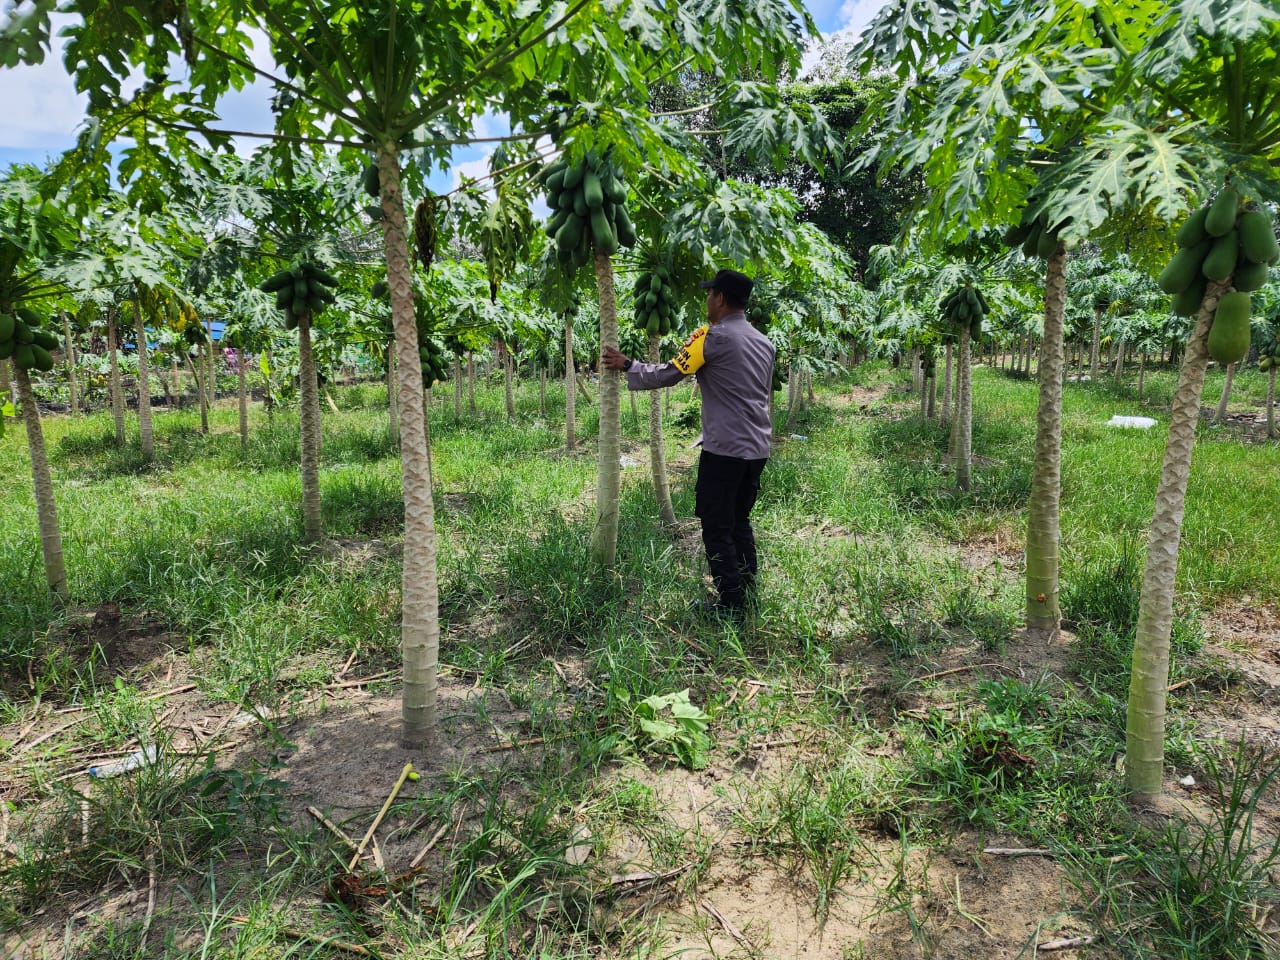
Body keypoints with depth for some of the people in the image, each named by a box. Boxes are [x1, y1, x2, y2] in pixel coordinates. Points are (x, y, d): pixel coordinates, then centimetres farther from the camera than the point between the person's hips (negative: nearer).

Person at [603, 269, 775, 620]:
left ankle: (731, 605, 5)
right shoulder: (764, 342, 13)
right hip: (758, 449, 8)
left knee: (717, 528, 2)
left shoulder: (712, 337, -10)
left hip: (724, 450, -7)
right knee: (740, 524, 18)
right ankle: (748, 594, 22)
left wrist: (627, 366, 5)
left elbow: (668, 374, -8)